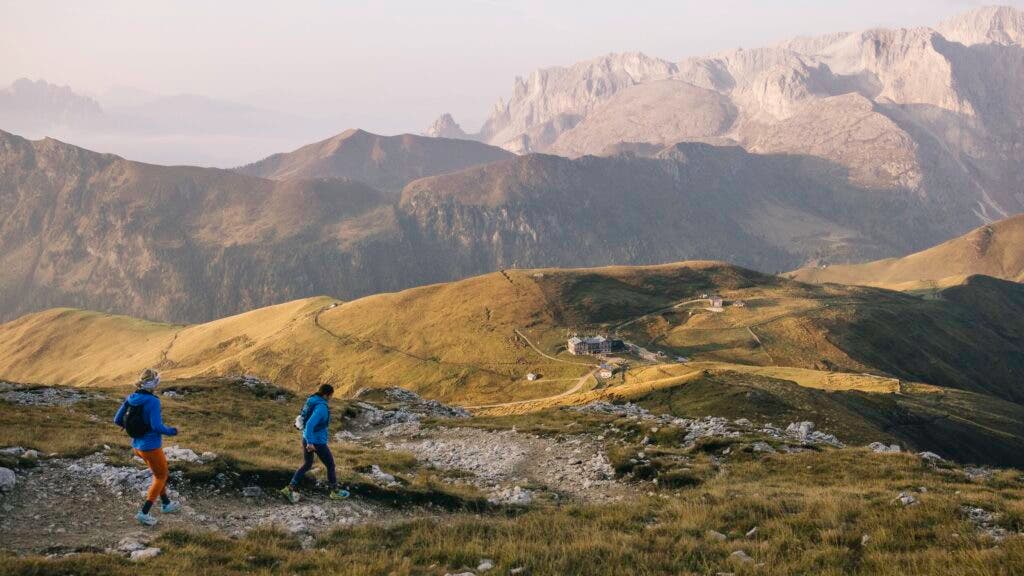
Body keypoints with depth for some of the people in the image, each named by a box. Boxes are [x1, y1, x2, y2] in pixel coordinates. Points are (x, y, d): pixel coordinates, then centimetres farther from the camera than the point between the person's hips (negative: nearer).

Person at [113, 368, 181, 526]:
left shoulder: (130, 399, -2)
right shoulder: (152, 401, -24)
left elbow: (117, 420, 3)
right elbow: (157, 426, -27)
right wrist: (172, 431, -9)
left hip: (137, 445, 7)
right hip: (151, 447, -7)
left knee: (159, 472, 27)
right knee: (161, 477, 13)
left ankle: (166, 504, 41)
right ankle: (144, 513, 8)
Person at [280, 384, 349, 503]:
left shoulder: (311, 400, 0)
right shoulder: (321, 407, -27)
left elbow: (303, 418, 15)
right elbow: (310, 424, -34)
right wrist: (310, 442, -30)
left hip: (306, 438, 8)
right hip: (317, 442, -8)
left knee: (306, 465, 23)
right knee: (330, 465, 13)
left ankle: (290, 488, 14)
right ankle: (335, 492, 28)